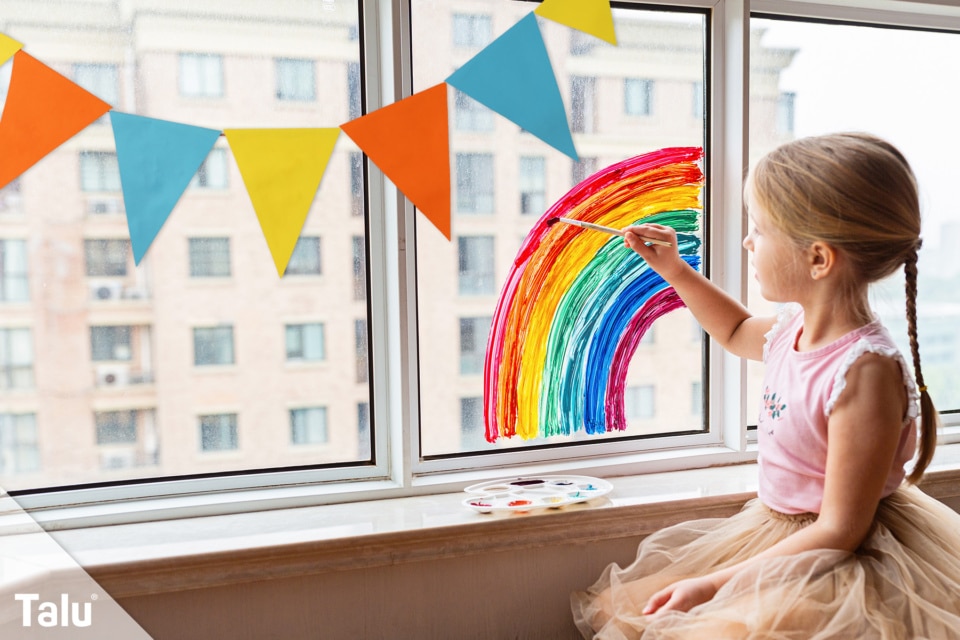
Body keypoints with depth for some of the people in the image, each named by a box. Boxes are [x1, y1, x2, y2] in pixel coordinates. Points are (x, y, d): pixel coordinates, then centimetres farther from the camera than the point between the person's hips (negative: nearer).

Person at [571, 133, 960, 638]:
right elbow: (738, 332, 25)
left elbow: (840, 532, -25)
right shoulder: (796, 329, -2)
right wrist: (673, 269, 17)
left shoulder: (865, 370, -28)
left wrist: (715, 584, -24)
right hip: (773, 533, 8)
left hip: (835, 567, -8)